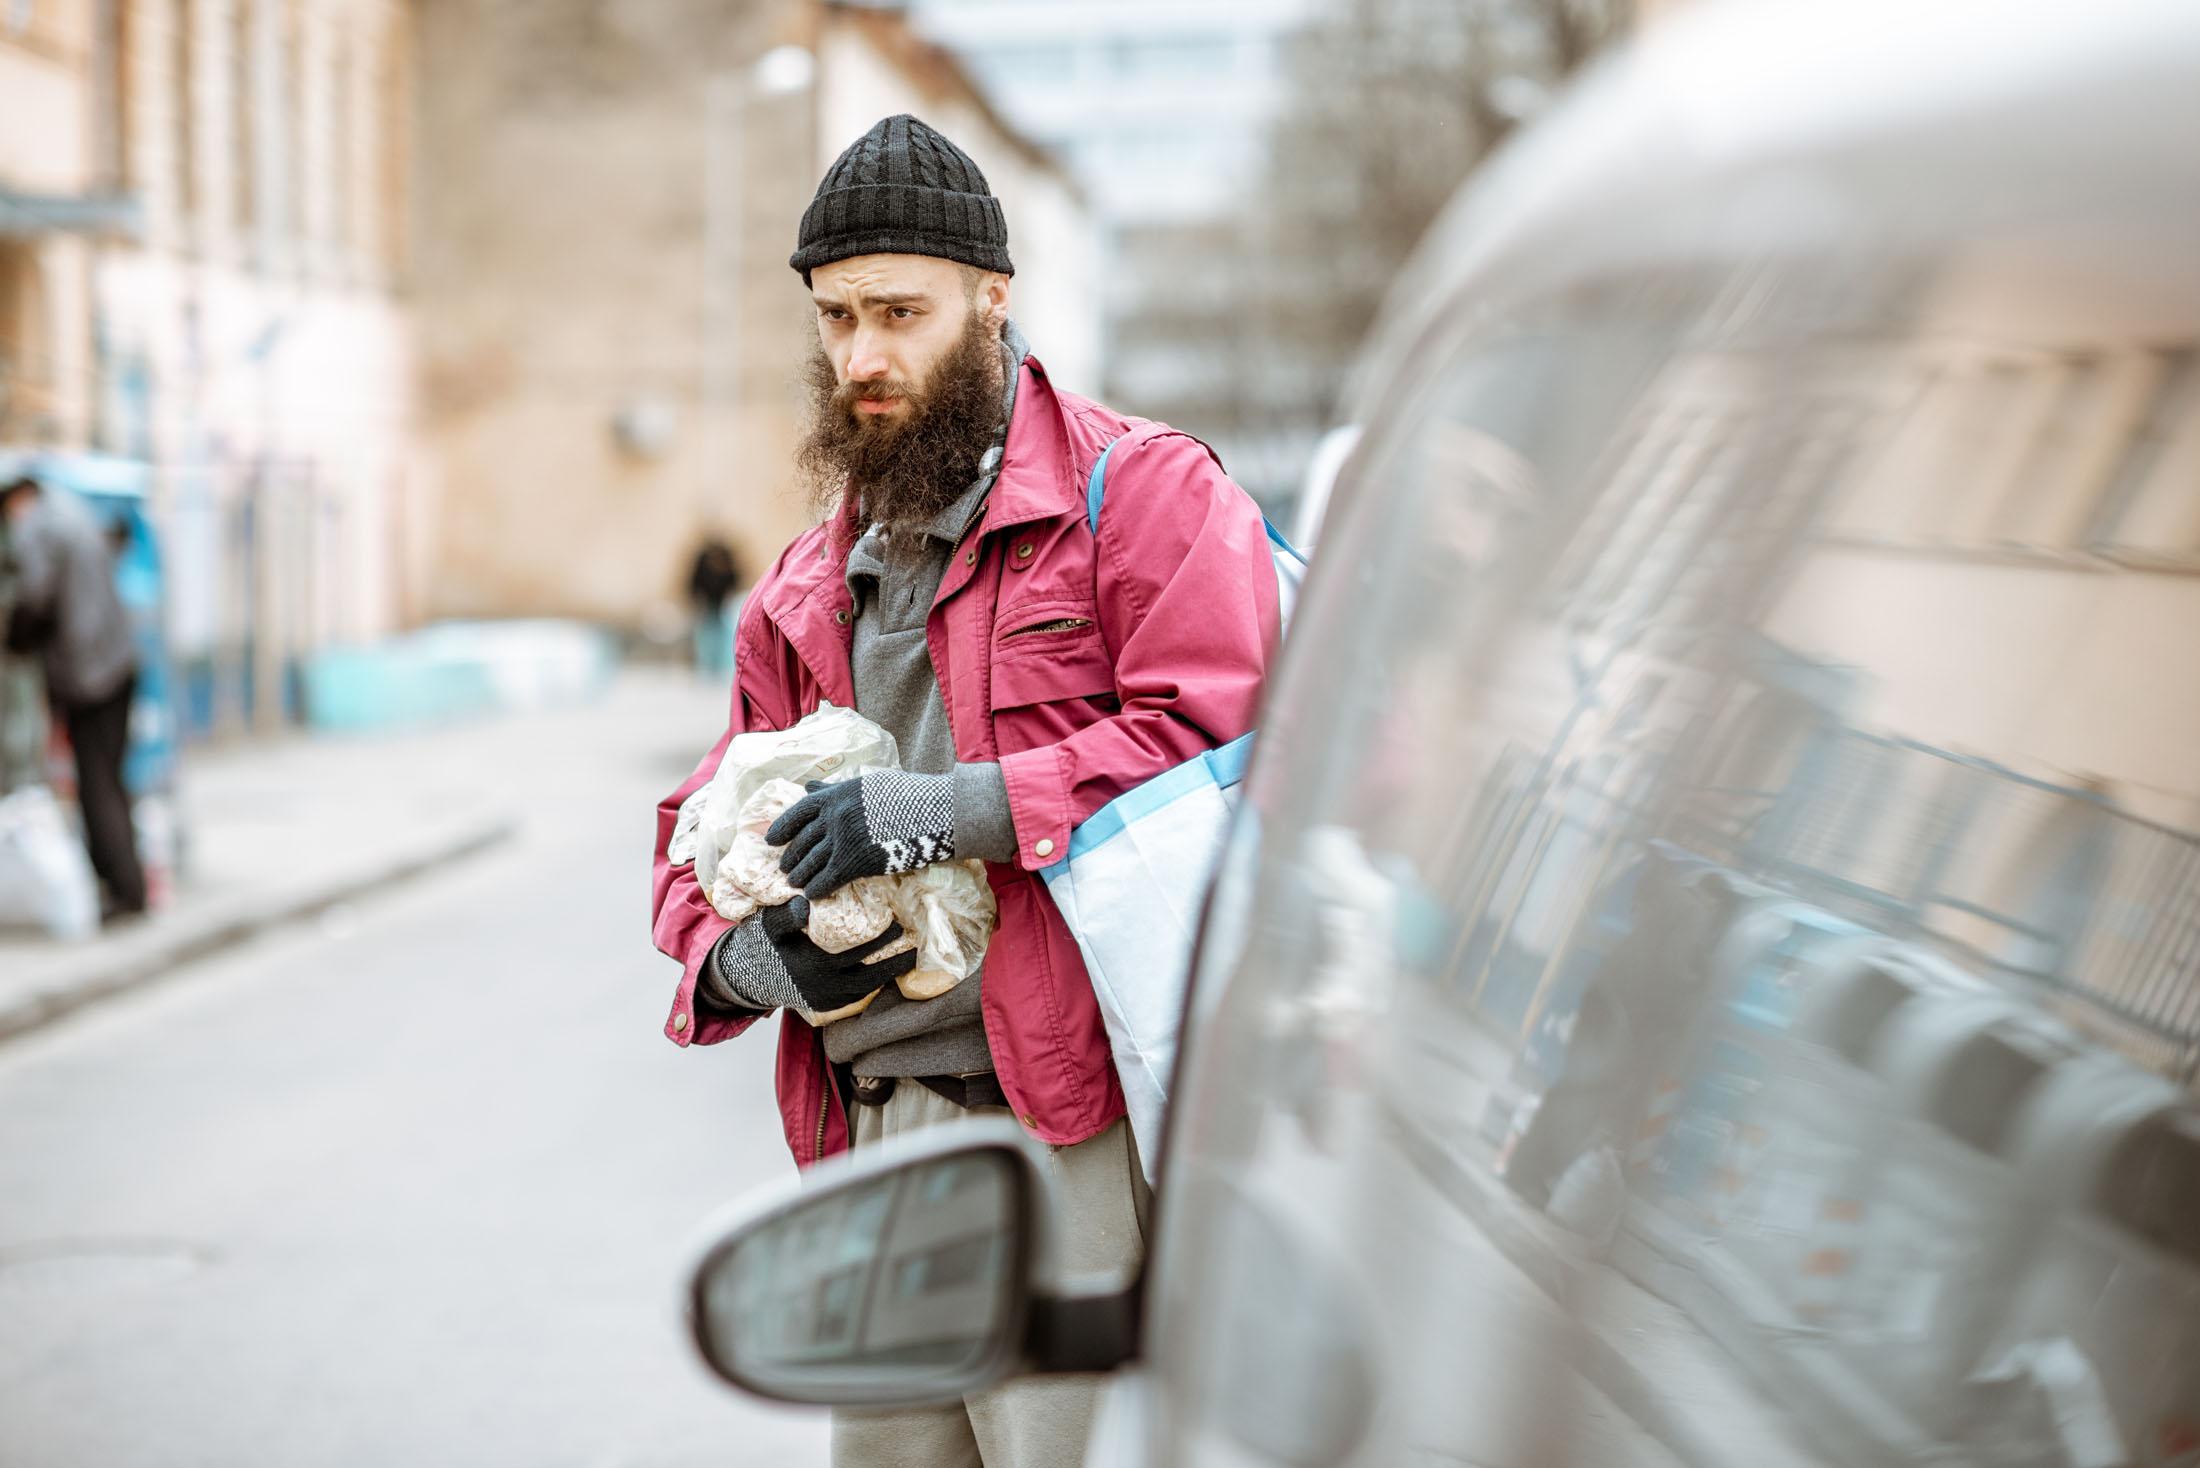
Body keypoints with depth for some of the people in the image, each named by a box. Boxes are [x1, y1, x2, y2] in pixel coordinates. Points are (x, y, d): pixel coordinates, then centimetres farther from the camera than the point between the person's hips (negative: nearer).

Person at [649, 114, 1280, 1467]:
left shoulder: (1143, 490, -1)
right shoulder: (805, 588, 19)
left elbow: (1212, 735, -16)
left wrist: (927, 812, -18)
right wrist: (747, 956, 0)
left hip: (1071, 1124, -6)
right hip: (870, 1139, 7)